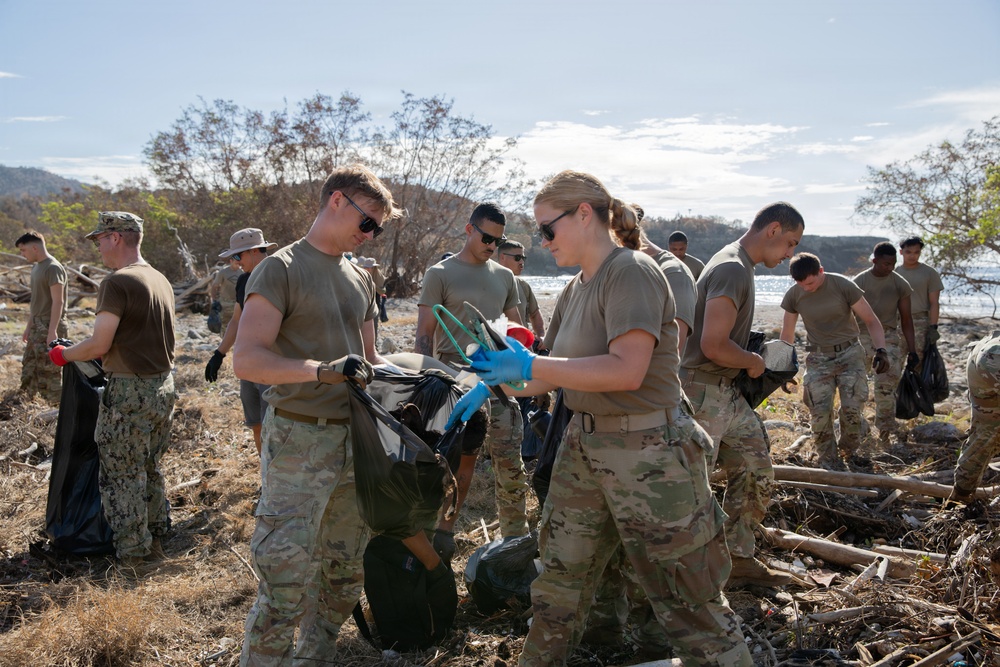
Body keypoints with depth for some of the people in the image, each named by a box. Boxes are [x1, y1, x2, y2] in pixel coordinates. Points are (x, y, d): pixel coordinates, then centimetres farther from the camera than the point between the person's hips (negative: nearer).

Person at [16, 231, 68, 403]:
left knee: (48, 371, -6)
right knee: (29, 369, 13)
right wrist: (28, 326, 20)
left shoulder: (53, 268, -15)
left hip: (50, 326, -9)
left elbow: (58, 301, -20)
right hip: (37, 326, 9)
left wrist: (52, 331, -25)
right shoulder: (36, 267, 14)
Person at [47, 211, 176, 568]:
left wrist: (63, 354, 0)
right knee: (150, 468, 21)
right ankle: (155, 537, 30)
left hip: (129, 392, -8)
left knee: (122, 475, 5)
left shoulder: (117, 283, -15)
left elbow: (99, 345, -18)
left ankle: (132, 553, 14)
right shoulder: (161, 280, 10)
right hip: (164, 386, 8)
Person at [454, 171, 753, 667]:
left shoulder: (632, 272, -14)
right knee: (557, 585, 16)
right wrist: (492, 385, 5)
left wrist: (528, 365, -24)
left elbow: (626, 370, -26)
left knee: (689, 602, 3)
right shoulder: (574, 292, 11)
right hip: (583, 446, 8)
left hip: (647, 453, -8)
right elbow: (552, 375, 17)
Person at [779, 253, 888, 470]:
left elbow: (871, 321, -9)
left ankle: (849, 451, 16)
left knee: (852, 409, -12)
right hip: (819, 358, 2)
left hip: (849, 354, -2)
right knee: (819, 414, -7)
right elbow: (787, 335, 7)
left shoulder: (843, 285, -15)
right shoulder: (793, 295, -6)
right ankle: (829, 464, 9)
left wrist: (881, 349, -24)